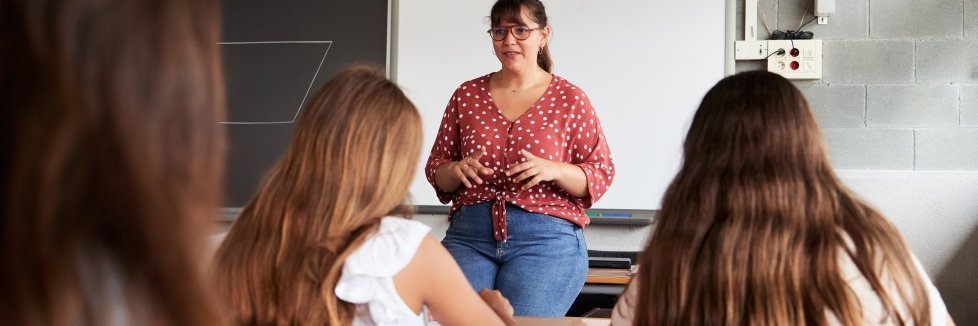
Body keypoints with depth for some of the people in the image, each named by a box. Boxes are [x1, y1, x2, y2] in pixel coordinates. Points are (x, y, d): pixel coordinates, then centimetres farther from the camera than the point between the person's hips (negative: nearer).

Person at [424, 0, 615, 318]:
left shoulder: (570, 99, 5)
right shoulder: (467, 95, 13)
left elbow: (601, 174, 3)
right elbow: (435, 168, 17)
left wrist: (553, 170, -15)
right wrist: (456, 170, -6)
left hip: (547, 240, -2)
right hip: (469, 235, 2)